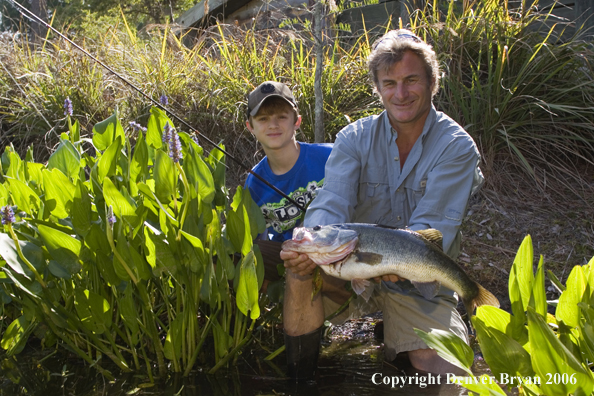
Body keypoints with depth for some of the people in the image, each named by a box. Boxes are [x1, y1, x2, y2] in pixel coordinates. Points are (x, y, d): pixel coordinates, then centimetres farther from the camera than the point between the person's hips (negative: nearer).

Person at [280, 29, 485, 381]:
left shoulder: (456, 146, -11)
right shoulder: (355, 138, -4)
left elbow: (432, 229, -20)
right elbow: (331, 206, -18)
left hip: (420, 283, -1)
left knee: (445, 368, -19)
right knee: (301, 264, -26)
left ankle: (394, 336, 15)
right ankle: (301, 369, -5)